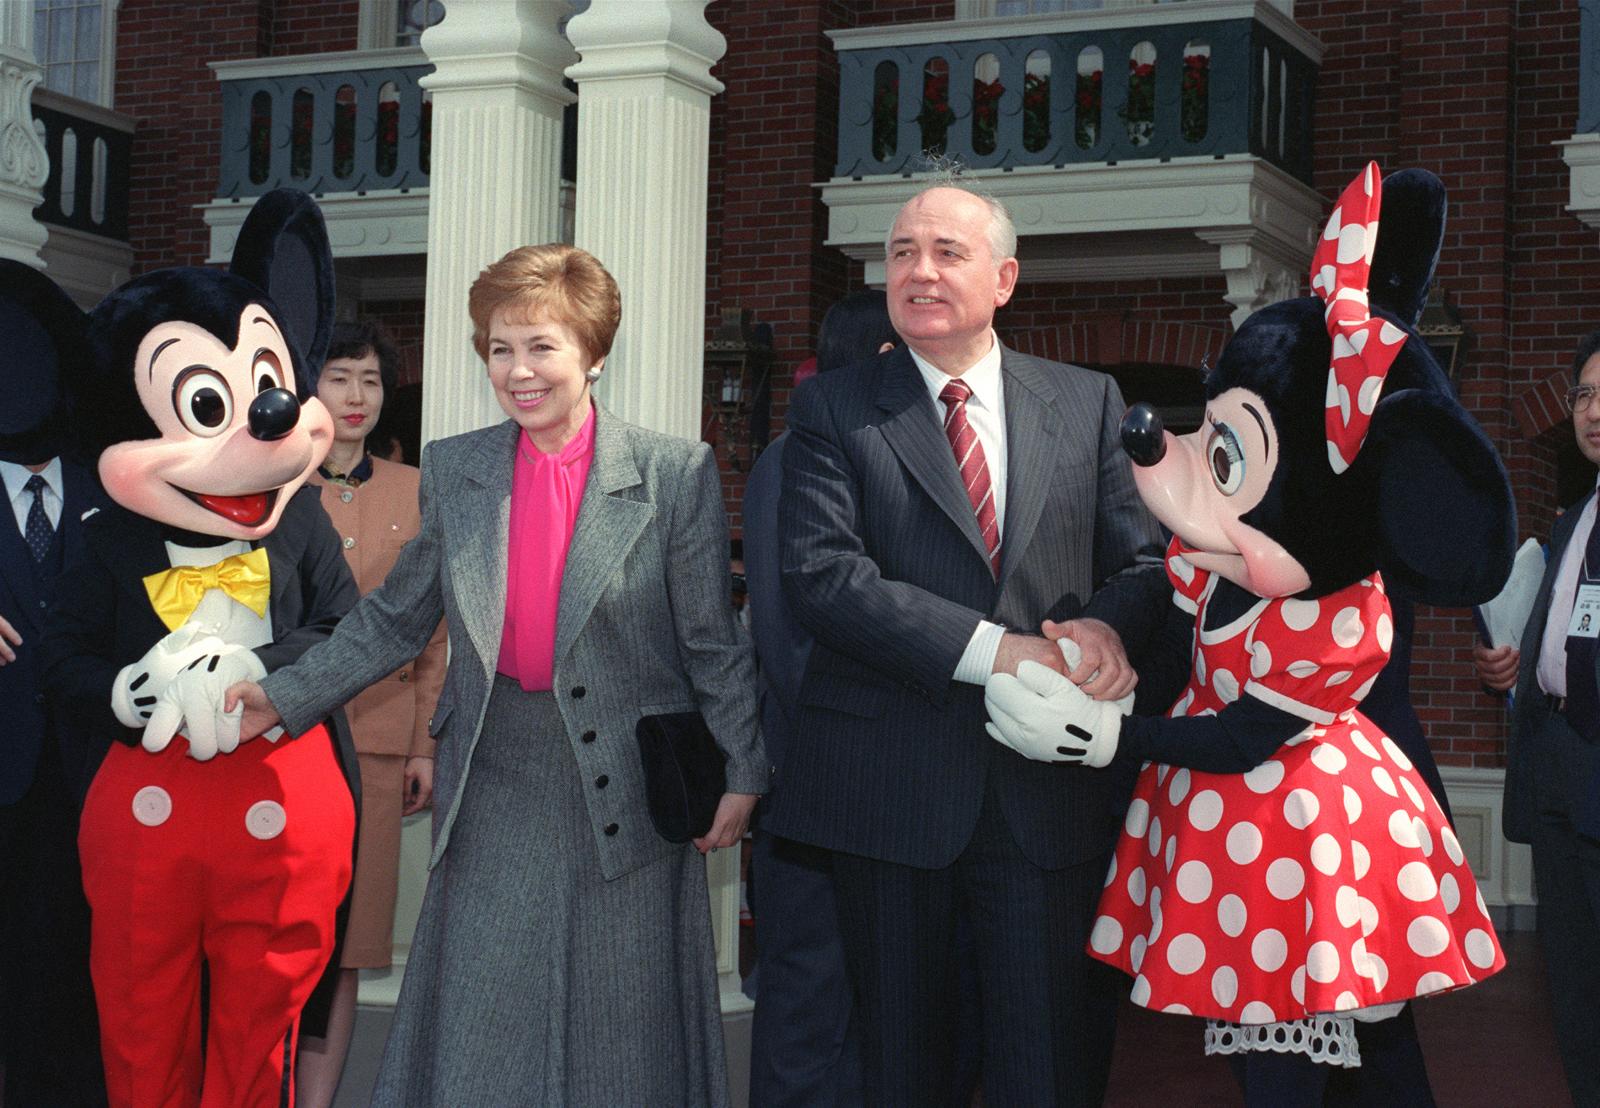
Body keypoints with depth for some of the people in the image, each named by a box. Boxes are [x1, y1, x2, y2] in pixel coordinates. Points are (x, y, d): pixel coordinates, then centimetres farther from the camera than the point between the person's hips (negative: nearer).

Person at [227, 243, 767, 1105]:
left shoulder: (676, 474, -5)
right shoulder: (453, 470, 5)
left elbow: (711, 643, -3)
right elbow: (396, 618, 11)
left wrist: (742, 771, -5)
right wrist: (285, 695, 3)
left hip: (628, 797, -3)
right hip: (496, 790, 3)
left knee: (621, 1035, 7)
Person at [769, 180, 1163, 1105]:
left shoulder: (1089, 403, 10)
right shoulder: (832, 410, 3)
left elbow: (1143, 559, 7)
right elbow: (820, 574, -10)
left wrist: (1108, 623, -18)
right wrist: (990, 649, -19)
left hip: (1050, 786, 1)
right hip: (891, 783, -1)